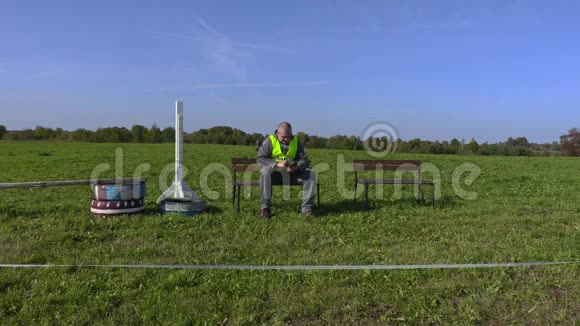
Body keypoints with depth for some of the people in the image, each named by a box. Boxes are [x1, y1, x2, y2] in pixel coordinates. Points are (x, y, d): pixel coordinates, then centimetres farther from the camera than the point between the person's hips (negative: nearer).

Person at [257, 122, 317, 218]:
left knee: (311, 173, -17)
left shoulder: (296, 141, 7)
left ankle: (307, 207, -13)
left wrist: (295, 167, -23)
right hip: (274, 173, -3)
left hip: (291, 174, 3)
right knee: (265, 172, -37)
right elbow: (261, 159, -13)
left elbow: (304, 160, 1)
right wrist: (278, 164, -27)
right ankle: (265, 207, -26)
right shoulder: (269, 141, -4)